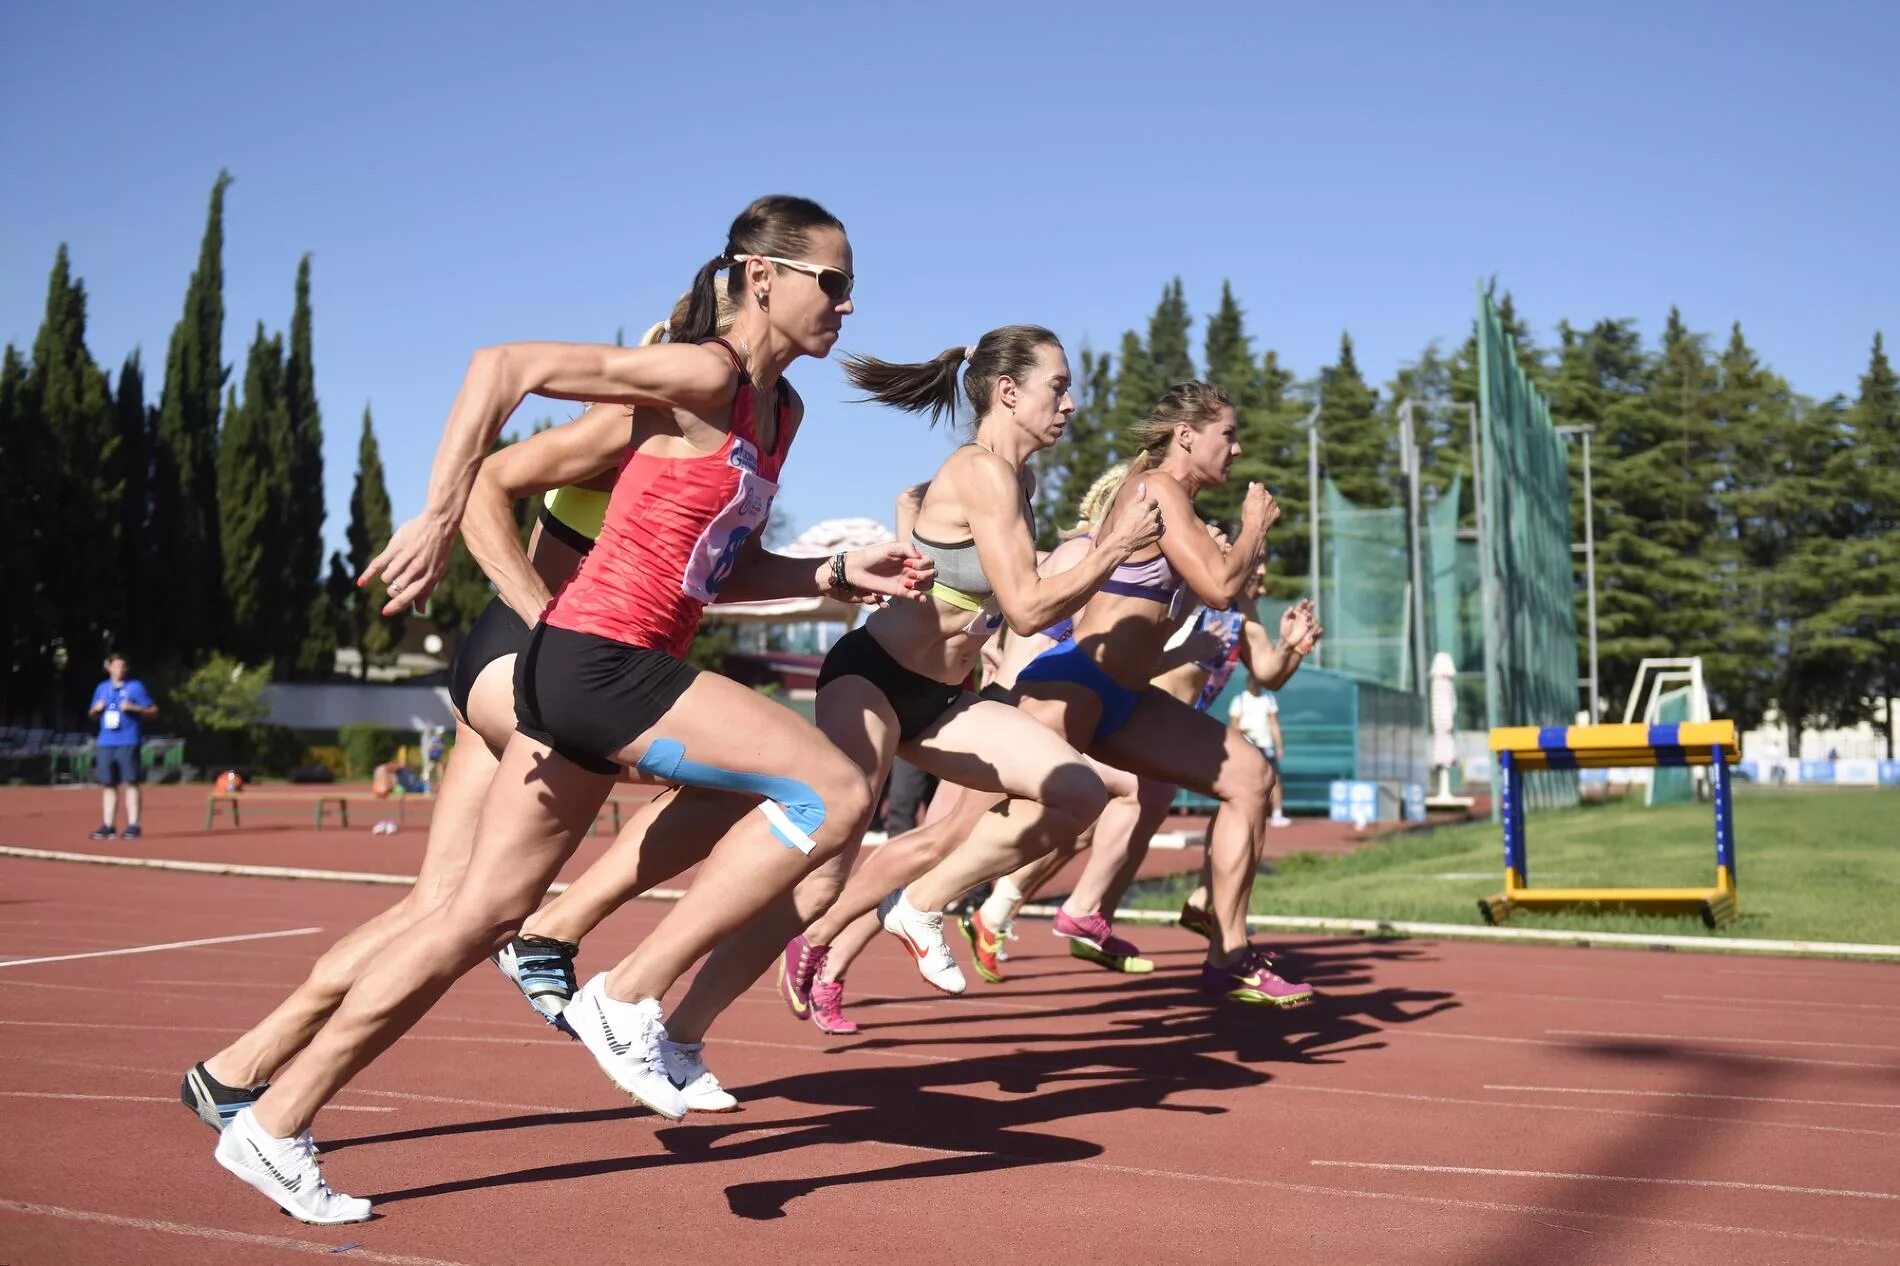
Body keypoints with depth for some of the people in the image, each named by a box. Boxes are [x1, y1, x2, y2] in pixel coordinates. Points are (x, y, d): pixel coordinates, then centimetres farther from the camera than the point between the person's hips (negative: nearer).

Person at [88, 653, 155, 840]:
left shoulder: (136, 686, 0)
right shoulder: (101, 688, 14)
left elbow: (153, 710, 0)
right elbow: (92, 714, 24)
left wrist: (133, 707, -16)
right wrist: (96, 709, 1)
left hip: (128, 743, -5)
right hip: (105, 743, 5)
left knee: (130, 783, -6)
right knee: (108, 784, 6)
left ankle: (133, 825, -4)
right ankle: (107, 826, 10)